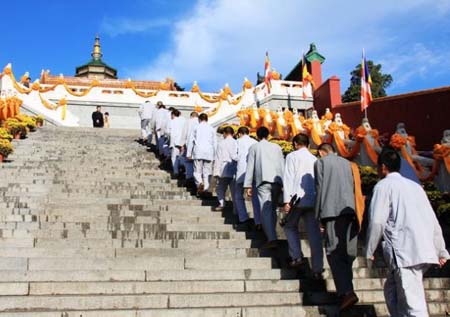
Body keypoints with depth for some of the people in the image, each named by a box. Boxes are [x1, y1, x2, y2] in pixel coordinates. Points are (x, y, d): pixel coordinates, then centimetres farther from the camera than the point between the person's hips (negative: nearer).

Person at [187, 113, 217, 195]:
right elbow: (215, 143, 9)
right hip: (209, 153, 1)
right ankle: (205, 189, 1)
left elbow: (191, 141, 5)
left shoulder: (196, 127, 7)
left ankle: (200, 182, -24)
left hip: (198, 152, -1)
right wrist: (214, 154, 14)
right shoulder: (211, 129, 10)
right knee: (207, 172, 7)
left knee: (197, 171, 2)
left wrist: (189, 154, 9)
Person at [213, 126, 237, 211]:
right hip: (234, 171, 2)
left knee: (221, 188, 10)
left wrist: (216, 171, 1)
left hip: (224, 171, -2)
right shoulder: (236, 143, 3)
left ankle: (222, 203, -6)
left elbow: (218, 158, -2)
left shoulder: (221, 143, -2)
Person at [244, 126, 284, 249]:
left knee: (266, 210, -9)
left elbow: (250, 166, 6)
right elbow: (282, 165, 16)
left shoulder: (254, 147, 12)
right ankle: (271, 234, 18)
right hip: (277, 180, 4)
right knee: (273, 209, 16)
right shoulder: (276, 147, 20)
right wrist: (284, 183, 18)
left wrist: (248, 185, 6)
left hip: (263, 180, -3)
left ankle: (272, 239, -19)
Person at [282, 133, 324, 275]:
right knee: (314, 234, 4)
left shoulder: (292, 156, 3)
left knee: (290, 227, 20)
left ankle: (296, 257, 9)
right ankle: (317, 270, 3)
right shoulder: (315, 159, 16)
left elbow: (288, 178, -6)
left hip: (297, 199, -3)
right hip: (313, 200, 3)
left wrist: (287, 200, -9)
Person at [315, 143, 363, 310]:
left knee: (334, 252, -7)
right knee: (348, 251, 11)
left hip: (333, 211, -5)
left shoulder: (320, 162, 8)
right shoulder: (346, 163, 22)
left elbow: (320, 188, 1)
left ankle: (347, 292, -20)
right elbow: (354, 188, 20)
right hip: (350, 210, 5)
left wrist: (319, 216, 3)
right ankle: (345, 288, 15)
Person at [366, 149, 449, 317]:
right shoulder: (415, 186, 21)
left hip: (405, 252, -7)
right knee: (392, 290, 20)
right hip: (425, 251, 7)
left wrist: (369, 251, 2)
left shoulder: (384, 185, 2)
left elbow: (377, 221, -8)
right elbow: (433, 221, 19)